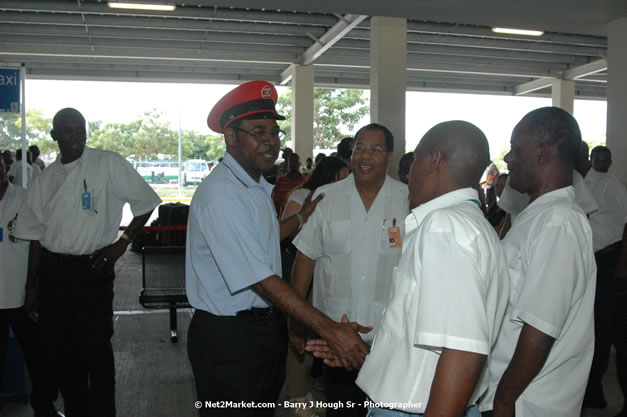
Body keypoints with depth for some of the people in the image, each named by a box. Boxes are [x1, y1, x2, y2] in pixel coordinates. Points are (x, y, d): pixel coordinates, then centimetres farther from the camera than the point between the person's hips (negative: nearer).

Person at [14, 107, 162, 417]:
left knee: (97, 352, -2)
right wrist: (32, 286, 12)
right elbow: (36, 234, 12)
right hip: (52, 272, 5)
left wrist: (123, 242, -8)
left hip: (92, 268, -4)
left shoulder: (109, 164, -5)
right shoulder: (46, 178, 9)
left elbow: (145, 201, -1)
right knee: (63, 351, 13)